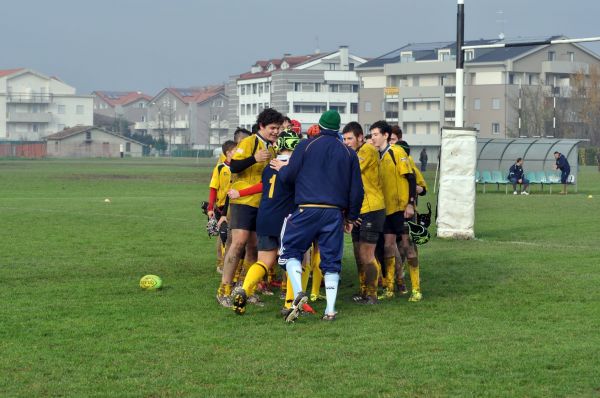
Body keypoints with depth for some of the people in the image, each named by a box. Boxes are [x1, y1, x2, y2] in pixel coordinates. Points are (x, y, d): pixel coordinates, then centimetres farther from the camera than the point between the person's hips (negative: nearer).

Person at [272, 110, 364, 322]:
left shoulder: (306, 146, 2)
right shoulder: (348, 153, 12)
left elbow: (288, 177, 0)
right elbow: (357, 189, 13)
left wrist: (281, 168, 23)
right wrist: (351, 217, 23)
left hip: (307, 210, -3)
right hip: (335, 213, 3)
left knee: (291, 250, 8)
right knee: (331, 260, 8)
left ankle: (298, 292, -15)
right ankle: (330, 309, 2)